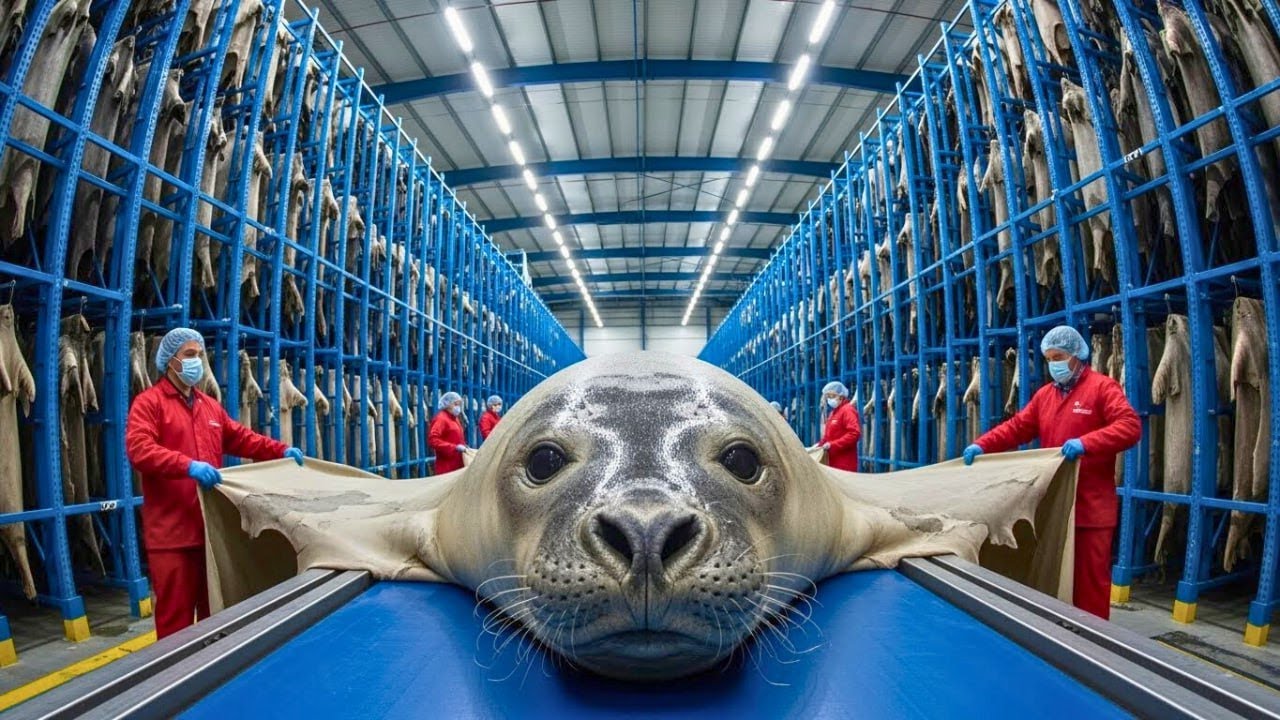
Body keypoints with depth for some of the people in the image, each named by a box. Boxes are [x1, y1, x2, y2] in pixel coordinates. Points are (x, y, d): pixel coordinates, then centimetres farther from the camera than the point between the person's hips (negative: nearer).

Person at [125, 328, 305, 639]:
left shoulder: (210, 405, 16)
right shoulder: (149, 402, -5)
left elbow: (242, 439, 19)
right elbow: (139, 449, -19)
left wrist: (281, 450, 5)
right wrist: (188, 466, -31)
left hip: (212, 525, 7)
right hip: (171, 529, -7)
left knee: (215, 608, 16)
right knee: (176, 612, 1)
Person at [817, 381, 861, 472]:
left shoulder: (847, 410, -7)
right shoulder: (834, 412, 20)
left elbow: (854, 433, -20)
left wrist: (832, 445, -20)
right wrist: (821, 444, 9)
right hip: (834, 463, 9)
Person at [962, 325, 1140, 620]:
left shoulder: (1102, 387, -4)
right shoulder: (1045, 394, 14)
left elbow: (1130, 427, -17)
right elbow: (1016, 428, 10)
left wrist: (1085, 443, -30)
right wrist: (981, 445, -3)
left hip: (1091, 505, -6)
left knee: (1090, 575, 1)